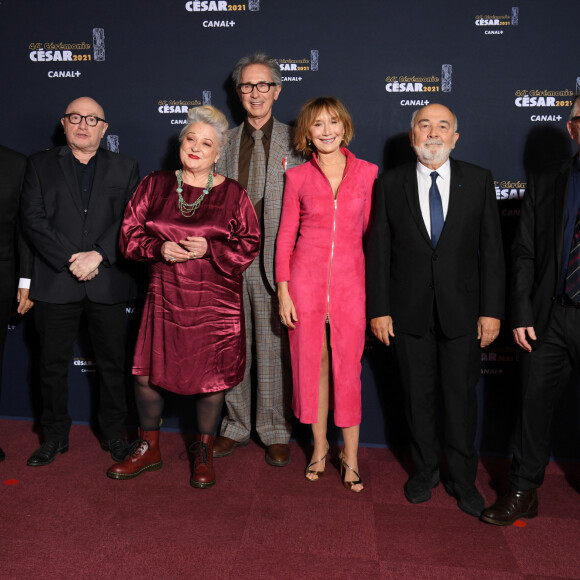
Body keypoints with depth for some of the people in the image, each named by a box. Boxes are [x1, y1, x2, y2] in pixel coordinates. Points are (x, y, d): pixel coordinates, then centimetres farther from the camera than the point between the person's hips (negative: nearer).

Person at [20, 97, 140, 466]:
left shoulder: (125, 168, 10)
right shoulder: (41, 165, 10)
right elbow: (33, 218, -1)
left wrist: (98, 255, -15)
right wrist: (71, 259, -12)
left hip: (109, 283, 0)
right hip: (56, 282, 1)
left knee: (113, 363, 7)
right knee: (53, 364, 9)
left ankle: (114, 434, 23)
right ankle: (55, 436, 25)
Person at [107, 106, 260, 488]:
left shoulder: (232, 194, 1)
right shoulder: (154, 186, 7)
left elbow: (250, 244, -2)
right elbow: (130, 234, 6)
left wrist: (210, 249, -17)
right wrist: (160, 248, -13)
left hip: (215, 302, -1)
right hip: (165, 299, 2)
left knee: (211, 377, 5)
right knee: (147, 373, 4)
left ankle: (203, 451, 28)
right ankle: (149, 449, 27)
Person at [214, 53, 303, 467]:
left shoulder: (295, 142, 4)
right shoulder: (225, 142, 14)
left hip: (274, 258, -3)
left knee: (273, 348, 2)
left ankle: (275, 431, 18)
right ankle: (236, 426, 26)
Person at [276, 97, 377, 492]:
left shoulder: (367, 172, 4)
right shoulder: (297, 177, 3)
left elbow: (371, 230, 7)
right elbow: (286, 235, 4)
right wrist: (283, 292, -1)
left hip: (350, 279, 0)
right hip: (306, 277, 1)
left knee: (348, 366, 3)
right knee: (311, 362, 8)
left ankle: (350, 455, 19)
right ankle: (320, 445, 27)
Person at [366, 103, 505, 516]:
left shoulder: (479, 181, 2)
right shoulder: (391, 184, 2)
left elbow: (492, 249, 0)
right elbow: (379, 250, 0)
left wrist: (491, 310, -6)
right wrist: (379, 309, -5)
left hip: (462, 310, 0)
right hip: (409, 311, 1)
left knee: (461, 396, 8)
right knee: (418, 395, 12)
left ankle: (463, 480, 27)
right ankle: (425, 470, 32)